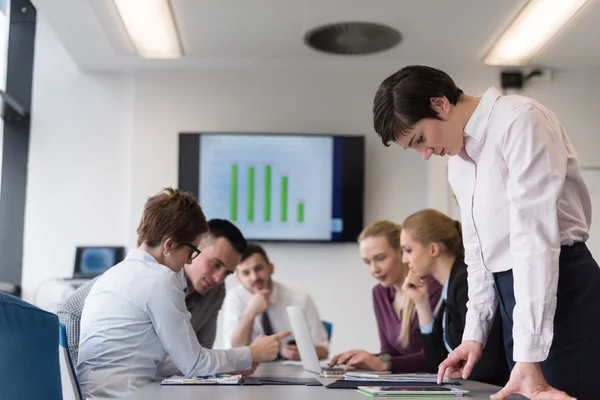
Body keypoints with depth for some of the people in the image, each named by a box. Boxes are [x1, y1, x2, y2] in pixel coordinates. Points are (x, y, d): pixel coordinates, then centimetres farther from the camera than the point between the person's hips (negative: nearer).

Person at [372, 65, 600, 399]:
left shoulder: (519, 120, -15)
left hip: (561, 284, -8)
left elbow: (534, 233, -22)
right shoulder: (458, 162, 12)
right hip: (516, 295, 8)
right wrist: (475, 333, 9)